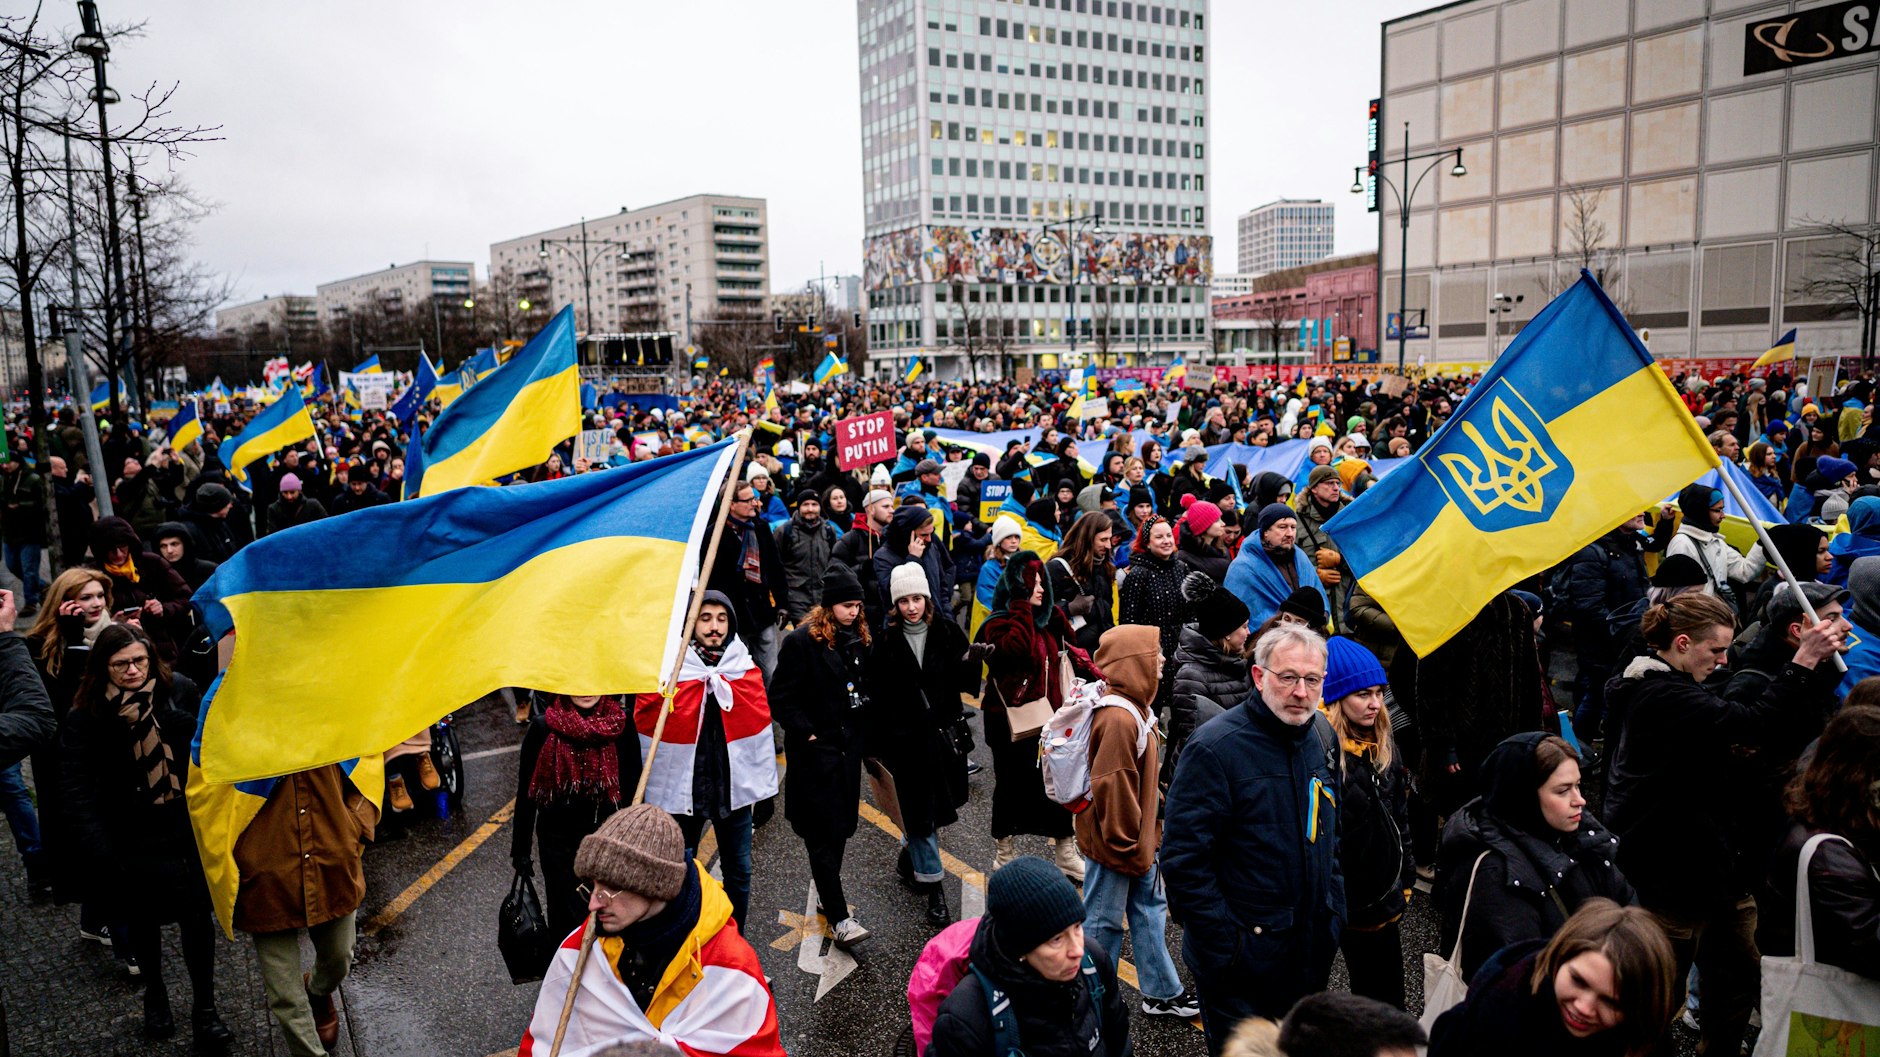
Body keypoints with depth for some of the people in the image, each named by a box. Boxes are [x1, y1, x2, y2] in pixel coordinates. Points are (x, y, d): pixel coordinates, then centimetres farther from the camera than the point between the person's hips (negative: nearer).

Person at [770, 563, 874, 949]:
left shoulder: (858, 639, 6)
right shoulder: (802, 641, -14)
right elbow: (780, 698, -13)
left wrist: (858, 729, 7)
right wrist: (808, 733, -14)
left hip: (847, 747, 7)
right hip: (815, 752, -7)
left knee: (841, 826, 16)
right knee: (823, 833, -4)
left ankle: (827, 891, 33)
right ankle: (840, 918, -3)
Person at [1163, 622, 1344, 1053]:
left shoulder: (1323, 737, 3)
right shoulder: (1215, 747, -21)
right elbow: (1184, 861, -21)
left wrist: (1333, 914, 11)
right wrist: (1225, 948, -19)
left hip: (1312, 956, 7)